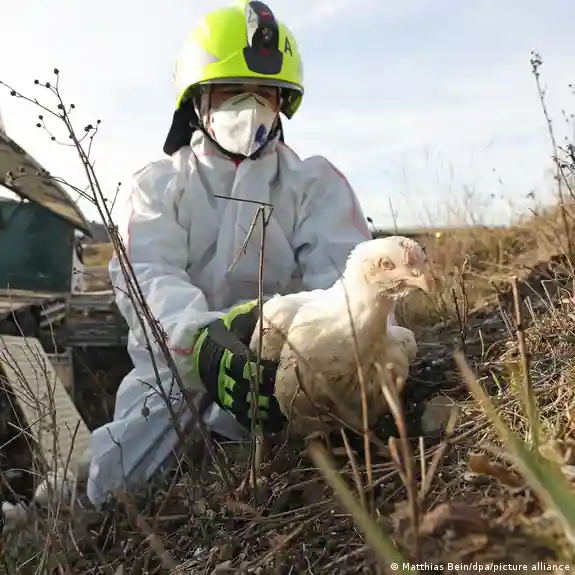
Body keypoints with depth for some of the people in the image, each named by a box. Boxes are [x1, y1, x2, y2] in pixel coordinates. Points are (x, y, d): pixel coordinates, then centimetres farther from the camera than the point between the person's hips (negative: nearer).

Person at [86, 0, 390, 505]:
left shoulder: (314, 182, 7)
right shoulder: (159, 184, 6)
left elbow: (345, 271, -11)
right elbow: (145, 277, -13)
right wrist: (200, 338, -38)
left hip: (284, 369, 0)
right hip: (175, 366, 1)